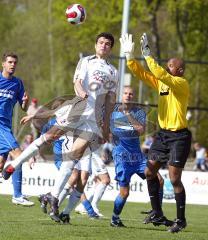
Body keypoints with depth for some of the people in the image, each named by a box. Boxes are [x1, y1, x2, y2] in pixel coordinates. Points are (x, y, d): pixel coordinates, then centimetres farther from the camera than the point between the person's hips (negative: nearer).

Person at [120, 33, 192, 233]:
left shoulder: (181, 84, -13)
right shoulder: (161, 83, 10)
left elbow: (160, 74, -28)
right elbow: (140, 73, 9)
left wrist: (147, 54, -26)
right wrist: (129, 55, -3)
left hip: (179, 136, -8)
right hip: (163, 134, 8)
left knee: (174, 178, -10)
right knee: (150, 172, 7)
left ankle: (181, 220, 0)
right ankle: (157, 213, 17)